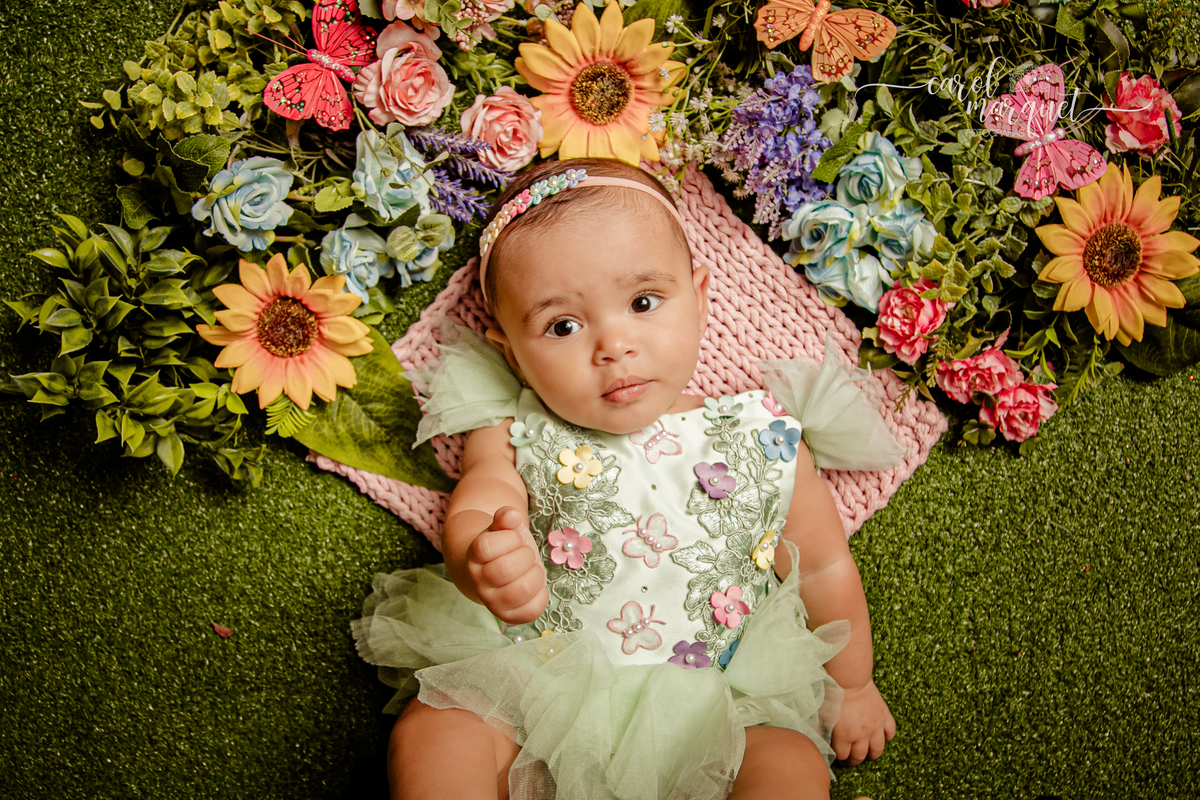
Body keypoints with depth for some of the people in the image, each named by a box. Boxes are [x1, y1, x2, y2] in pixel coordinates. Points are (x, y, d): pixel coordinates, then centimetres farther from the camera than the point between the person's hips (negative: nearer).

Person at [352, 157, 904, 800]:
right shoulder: (513, 440, -4)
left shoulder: (766, 442, -1)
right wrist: (480, 564, -47)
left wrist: (852, 686, 19)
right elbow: (471, 513, -22)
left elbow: (825, 564, 11)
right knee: (427, 738, -21)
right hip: (535, 686, 0)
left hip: (710, 707, 1)